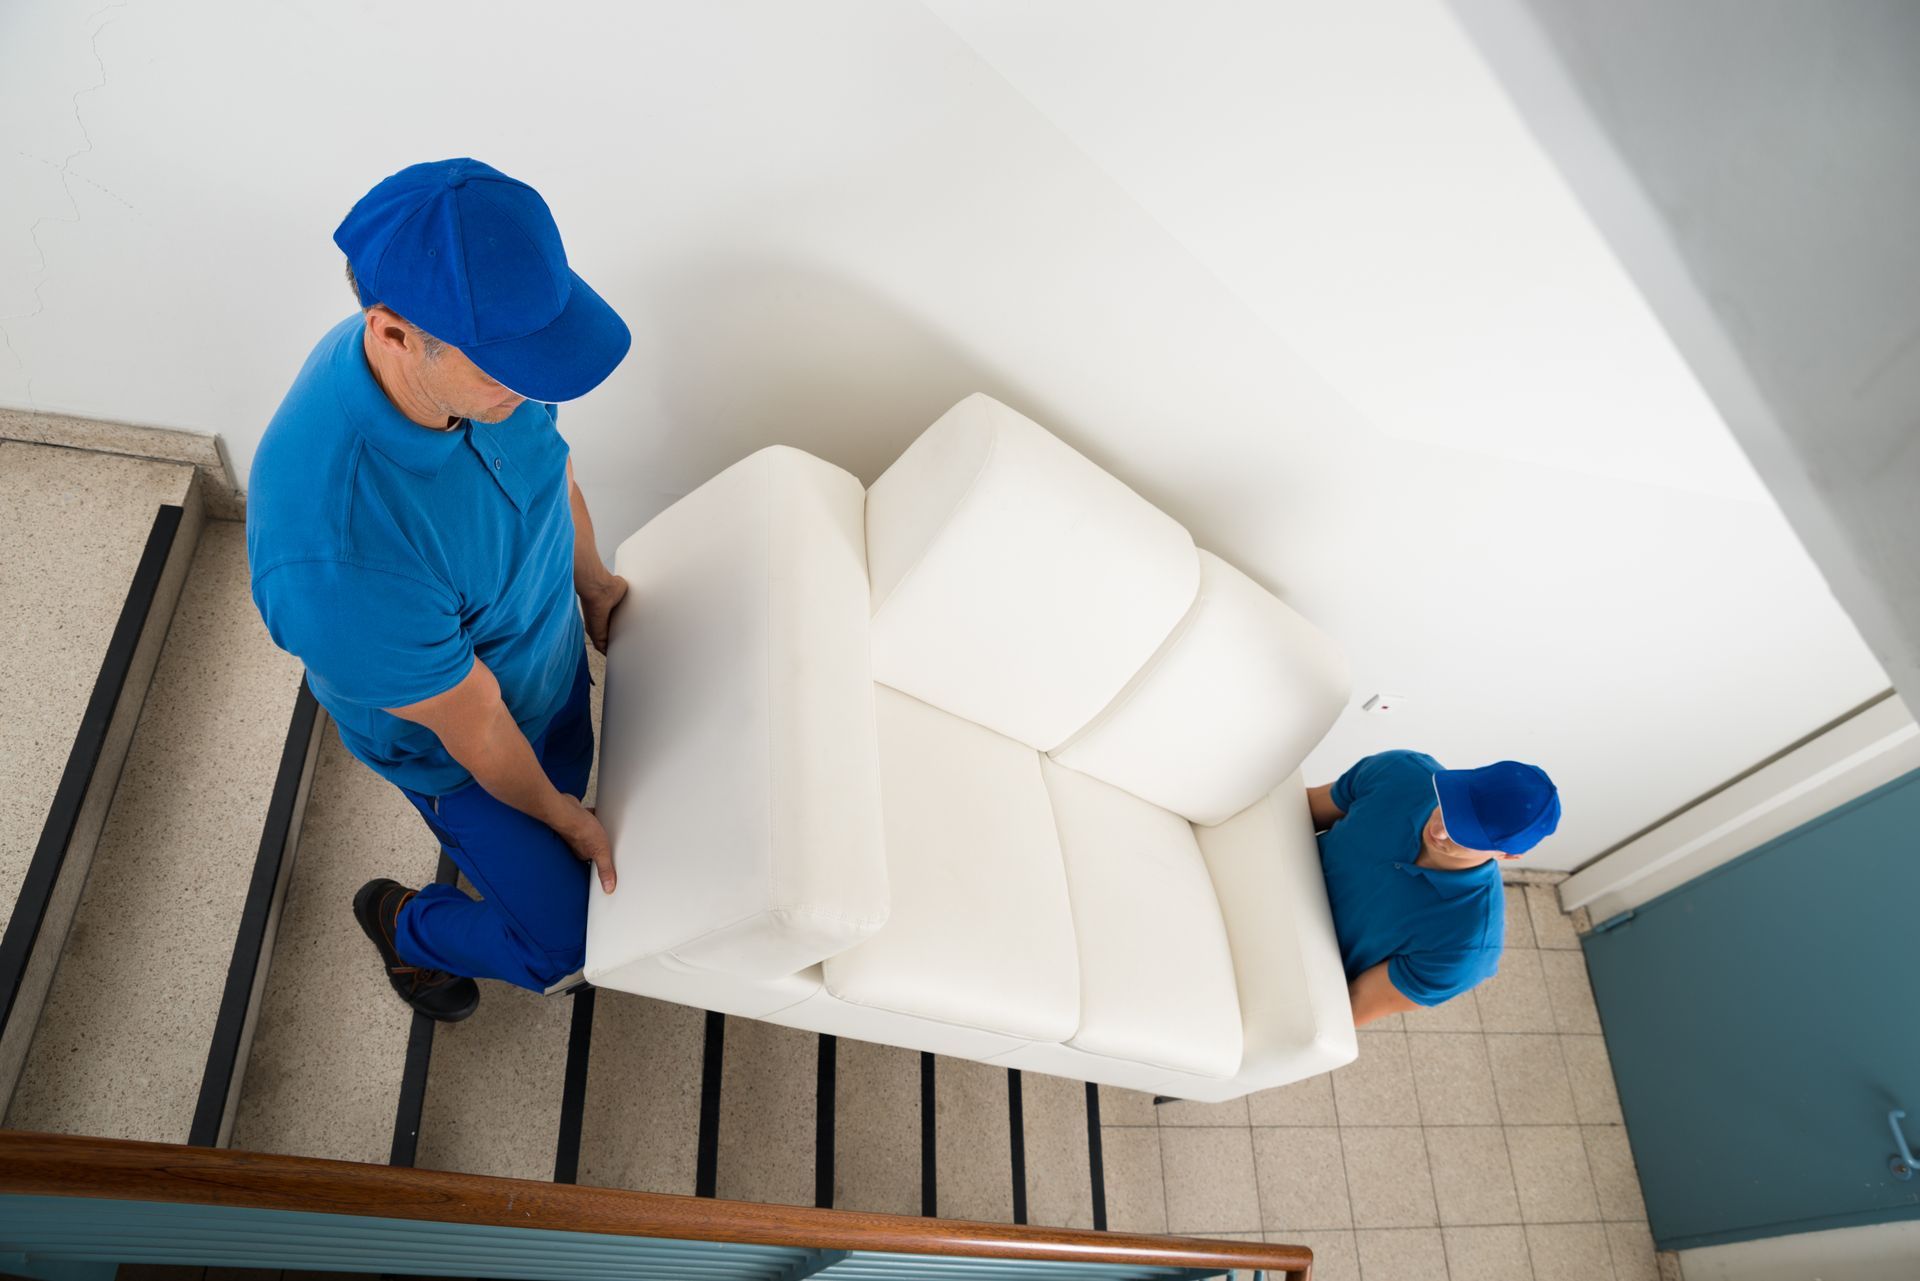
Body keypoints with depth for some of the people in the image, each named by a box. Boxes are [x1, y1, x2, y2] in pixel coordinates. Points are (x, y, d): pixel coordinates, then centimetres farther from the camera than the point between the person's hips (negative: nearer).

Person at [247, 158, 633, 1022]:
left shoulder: (479, 349, -26)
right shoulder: (333, 554, -45)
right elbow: (473, 722, -27)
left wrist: (594, 588, 11)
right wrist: (555, 813, -10)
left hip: (555, 660, 6)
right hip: (457, 749, -5)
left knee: (570, 788, 30)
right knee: (559, 941, 11)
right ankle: (403, 924, 41)